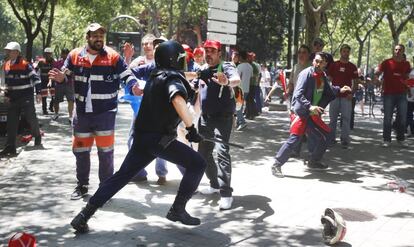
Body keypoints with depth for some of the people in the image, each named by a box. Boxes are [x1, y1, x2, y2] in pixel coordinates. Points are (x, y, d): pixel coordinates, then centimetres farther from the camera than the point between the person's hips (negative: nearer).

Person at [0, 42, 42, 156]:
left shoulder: (25, 65, -13)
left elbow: (35, 78, -12)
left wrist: (38, 92, -17)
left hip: (26, 98, -6)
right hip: (13, 99, 6)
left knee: (31, 118, 6)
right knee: (11, 123, 1)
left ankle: (37, 136, 35)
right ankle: (10, 147, 2)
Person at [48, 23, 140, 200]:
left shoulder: (113, 56, -5)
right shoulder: (74, 55, 3)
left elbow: (127, 75, -6)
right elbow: (65, 76, 11)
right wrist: (60, 78, -12)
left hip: (105, 112, -3)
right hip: (82, 113, 3)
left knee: (105, 151, 4)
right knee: (80, 150, 13)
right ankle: (82, 186, 28)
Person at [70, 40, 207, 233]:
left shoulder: (155, 76, 15)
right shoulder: (173, 78, -11)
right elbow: (178, 100, -33)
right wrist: (191, 128, -29)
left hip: (142, 137, 8)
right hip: (160, 139, -8)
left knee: (121, 176, 11)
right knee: (197, 164, 2)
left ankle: (85, 215, 7)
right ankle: (177, 210, 2)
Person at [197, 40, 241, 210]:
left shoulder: (226, 67, -11)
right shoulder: (203, 70, 10)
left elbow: (237, 80, -34)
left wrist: (227, 82, -55)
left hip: (223, 118, -8)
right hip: (205, 117, 8)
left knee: (222, 152, -19)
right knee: (203, 152, 14)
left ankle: (226, 193, -18)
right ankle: (215, 184, 32)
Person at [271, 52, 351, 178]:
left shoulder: (322, 76, 9)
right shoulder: (306, 74, -16)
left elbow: (328, 90, 28)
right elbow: (298, 94, -23)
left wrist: (339, 90, 16)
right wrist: (309, 106, -33)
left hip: (313, 114, 8)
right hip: (301, 112, -8)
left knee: (323, 137, 15)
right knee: (294, 139, -15)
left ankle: (314, 161, 34)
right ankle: (277, 165, -7)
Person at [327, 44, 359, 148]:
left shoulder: (352, 67, 6)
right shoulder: (334, 65, 6)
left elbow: (356, 82, 7)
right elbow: (328, 79, 7)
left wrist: (351, 93, -6)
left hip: (347, 96, 0)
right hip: (335, 95, 0)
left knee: (346, 118, -2)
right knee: (333, 118, 5)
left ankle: (345, 140, 2)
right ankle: (331, 138, 13)